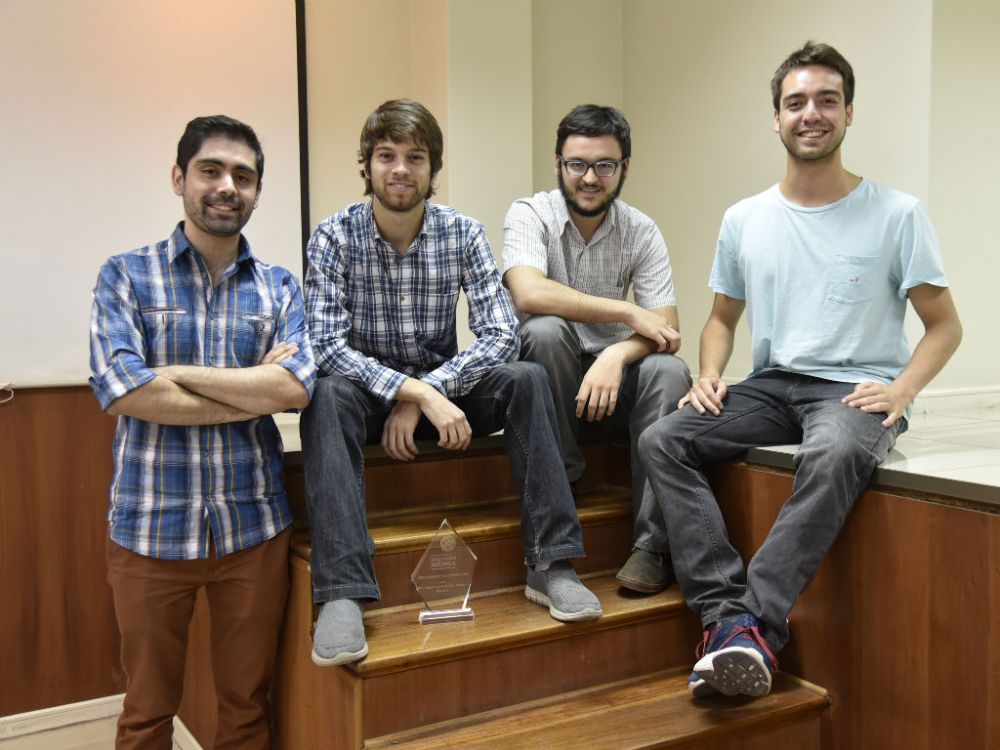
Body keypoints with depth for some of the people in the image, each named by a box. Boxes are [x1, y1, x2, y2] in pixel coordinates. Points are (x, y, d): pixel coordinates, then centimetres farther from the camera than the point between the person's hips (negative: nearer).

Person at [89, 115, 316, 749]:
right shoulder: (126, 276, 0)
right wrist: (259, 389, -11)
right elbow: (122, 391, -16)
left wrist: (177, 372, -13)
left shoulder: (279, 287, 6)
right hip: (151, 528, -1)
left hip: (255, 526, 2)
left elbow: (297, 387, -11)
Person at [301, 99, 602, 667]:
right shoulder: (334, 238, -11)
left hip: (442, 390, 2)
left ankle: (551, 564, -22)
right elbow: (326, 346, -21)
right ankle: (342, 594, -39)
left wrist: (425, 394, -25)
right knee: (328, 398, -35)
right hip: (366, 391, -1)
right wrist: (416, 392, -33)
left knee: (526, 379, -24)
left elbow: (502, 335, -14)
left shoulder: (464, 233, -6)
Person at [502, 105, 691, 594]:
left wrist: (616, 355, -32)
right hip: (547, 379, -2)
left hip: (612, 373, 2)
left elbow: (667, 330, -10)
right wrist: (627, 313, -24)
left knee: (669, 372, -28)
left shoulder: (642, 232, -1)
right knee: (546, 329, -33)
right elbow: (529, 293, -29)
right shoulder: (530, 215, -8)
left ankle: (652, 543, -22)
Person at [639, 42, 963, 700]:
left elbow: (945, 326, 3)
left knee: (837, 454, -39)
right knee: (661, 440, -20)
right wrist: (710, 374, -1)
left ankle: (759, 624, -35)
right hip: (772, 385, 4)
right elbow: (723, 318, 20)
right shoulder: (744, 220, 11)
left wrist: (901, 391, -15)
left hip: (856, 389, -4)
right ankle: (726, 613, -27)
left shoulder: (897, 214, 1)